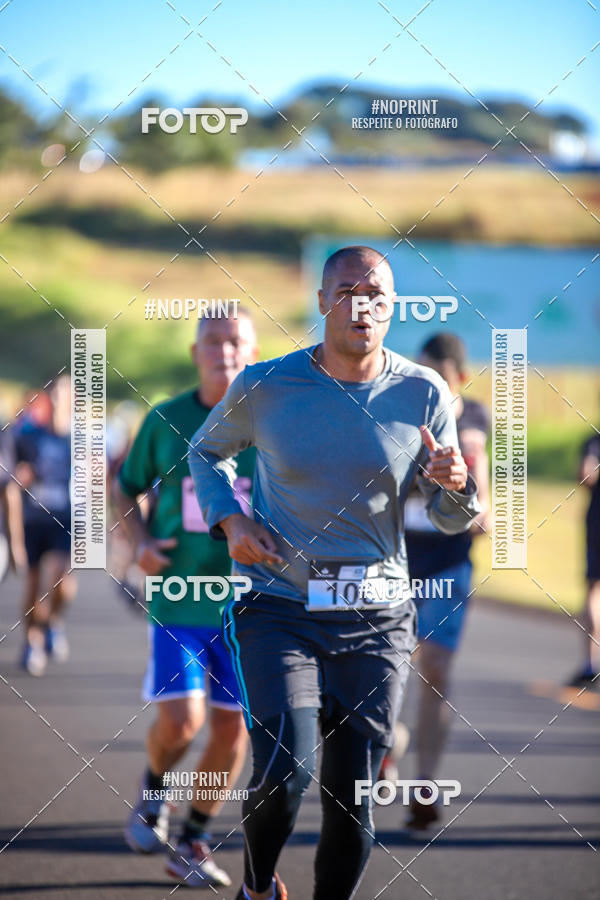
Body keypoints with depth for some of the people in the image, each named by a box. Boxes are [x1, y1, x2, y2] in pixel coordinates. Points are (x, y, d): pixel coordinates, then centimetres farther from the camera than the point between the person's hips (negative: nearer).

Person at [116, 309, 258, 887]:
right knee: (180, 721, -13)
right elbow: (127, 489, 14)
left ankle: (193, 845, 21)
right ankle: (153, 792, 21)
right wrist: (140, 542, -3)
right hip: (177, 599, -1)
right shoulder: (166, 420, 0)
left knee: (232, 727, 3)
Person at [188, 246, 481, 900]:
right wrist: (228, 520, -1)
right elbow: (207, 451, 17)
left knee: (352, 802, 2)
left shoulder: (423, 394, -1)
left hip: (376, 623, 2)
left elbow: (449, 520, 7)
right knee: (284, 773, -19)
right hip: (280, 612, -2)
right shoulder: (264, 387, -4)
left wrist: (456, 484, -16)